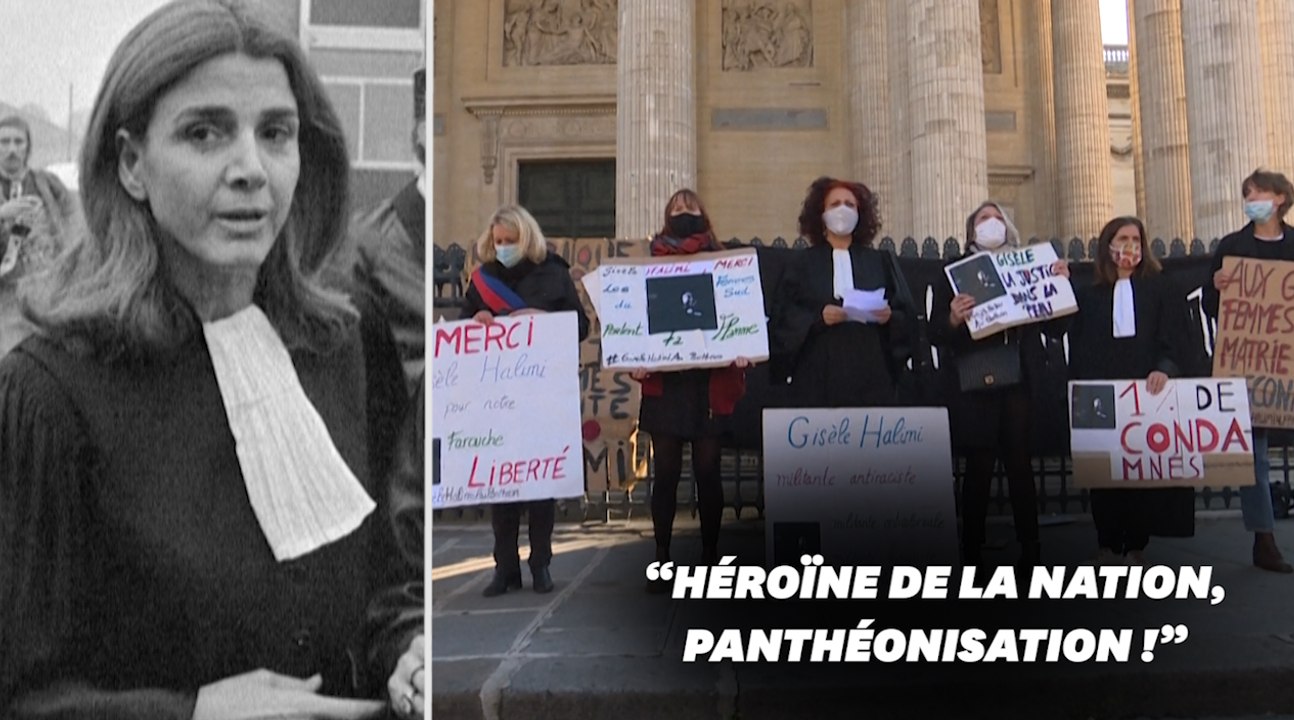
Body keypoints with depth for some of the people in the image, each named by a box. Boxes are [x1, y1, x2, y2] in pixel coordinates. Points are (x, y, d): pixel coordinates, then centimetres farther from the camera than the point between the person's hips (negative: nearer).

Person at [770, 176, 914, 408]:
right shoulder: (805, 264, 9)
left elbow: (907, 314, 10)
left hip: (872, 374, 2)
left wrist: (890, 316, -11)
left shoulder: (881, 262, 14)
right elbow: (785, 317, 1)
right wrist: (817, 318, -16)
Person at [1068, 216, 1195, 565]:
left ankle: (1136, 548, 10)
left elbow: (1174, 339, -2)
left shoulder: (1160, 290, 8)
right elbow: (1078, 352, 7)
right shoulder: (1087, 295, 10)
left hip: (1148, 395, -1)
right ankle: (1108, 547, 10)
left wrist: (1164, 368, -22)